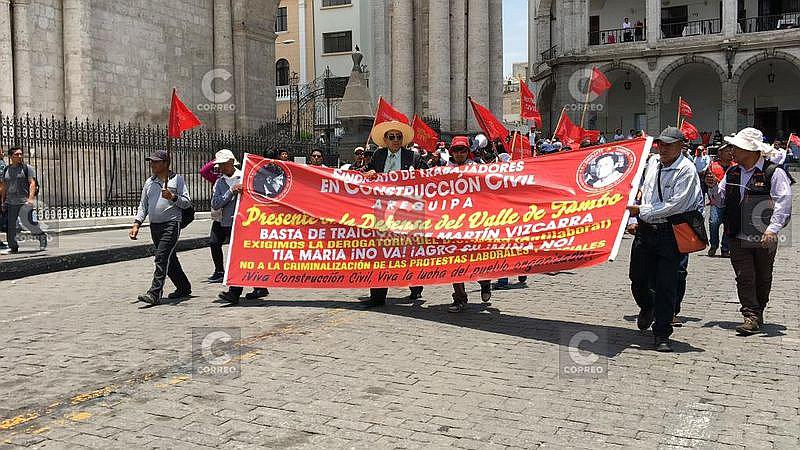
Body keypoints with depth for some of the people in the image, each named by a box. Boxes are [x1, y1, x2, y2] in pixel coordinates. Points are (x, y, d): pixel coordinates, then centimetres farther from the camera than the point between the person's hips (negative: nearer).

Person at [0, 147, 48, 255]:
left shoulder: (27, 168, 0)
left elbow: (32, 184, -7)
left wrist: (31, 199, -18)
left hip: (24, 201, -5)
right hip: (10, 202, 5)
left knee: (27, 222, -13)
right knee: (10, 225, 3)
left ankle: (42, 236, 12)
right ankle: (13, 247, 12)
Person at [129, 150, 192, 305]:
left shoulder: (177, 179, 0)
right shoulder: (149, 182, 16)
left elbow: (187, 202, -2)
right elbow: (143, 205, 17)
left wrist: (173, 197, -19)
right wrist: (136, 224, 6)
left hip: (171, 224, -6)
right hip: (154, 226, 6)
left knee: (162, 258, -15)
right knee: (170, 259, 13)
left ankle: (155, 293, -17)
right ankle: (183, 288, 26)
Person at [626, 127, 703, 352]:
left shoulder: (687, 170, -10)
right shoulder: (654, 164, 11)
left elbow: (675, 205, -18)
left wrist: (642, 212, -15)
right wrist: (636, 221, 13)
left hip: (670, 232, -6)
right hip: (645, 230, 6)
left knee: (666, 285, -3)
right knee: (637, 278, 11)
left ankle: (662, 335, 8)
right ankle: (647, 308, 43)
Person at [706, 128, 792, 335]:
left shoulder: (774, 172, -8)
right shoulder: (732, 173, 10)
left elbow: (783, 203, -14)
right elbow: (720, 199, 18)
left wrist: (772, 229, -24)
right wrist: (713, 186, -2)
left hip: (764, 239, -3)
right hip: (738, 238, 3)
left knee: (763, 278, 12)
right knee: (744, 278, -4)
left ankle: (758, 314, 29)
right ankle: (752, 317, -1)